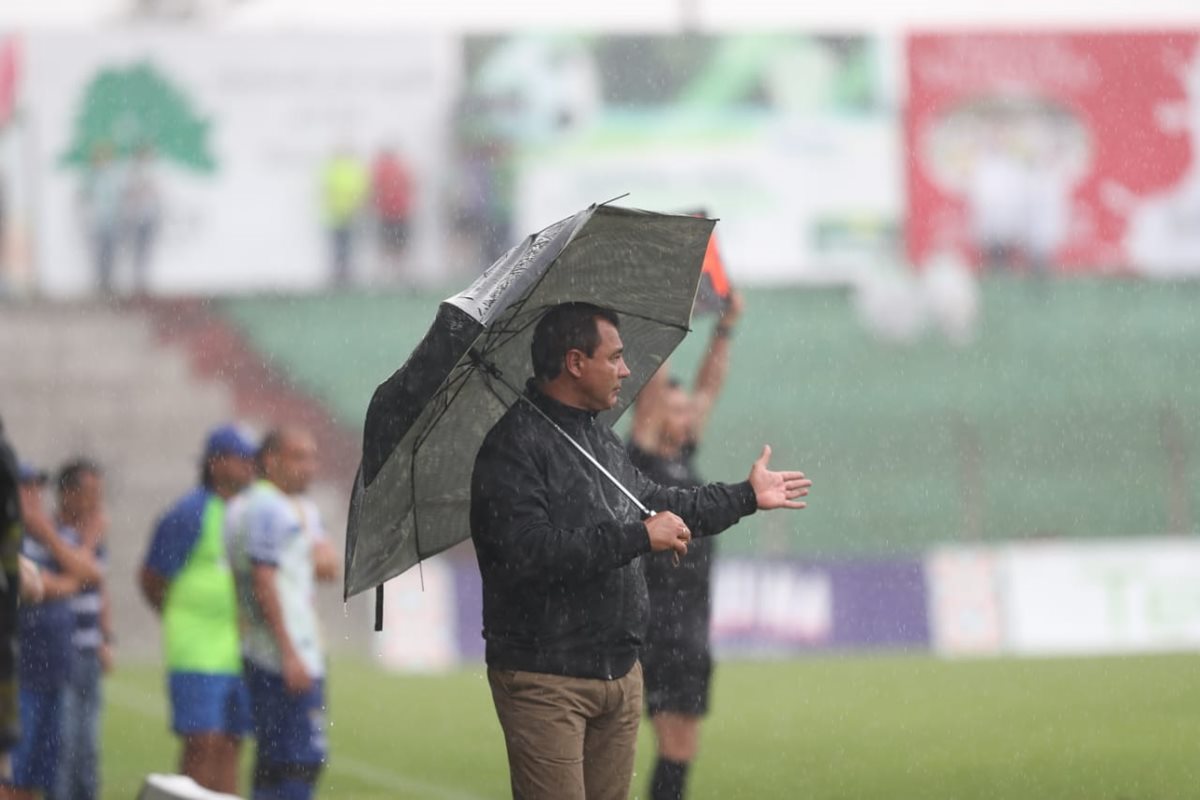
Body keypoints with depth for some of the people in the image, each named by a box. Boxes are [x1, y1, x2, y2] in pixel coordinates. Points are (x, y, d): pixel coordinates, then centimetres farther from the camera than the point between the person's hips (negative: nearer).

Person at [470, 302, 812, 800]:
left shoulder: (601, 437, 17)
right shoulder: (514, 445, -15)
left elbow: (654, 505, 32)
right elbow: (529, 551, -27)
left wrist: (747, 496, 35)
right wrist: (639, 538, -24)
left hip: (619, 673, 9)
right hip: (545, 679, -9)